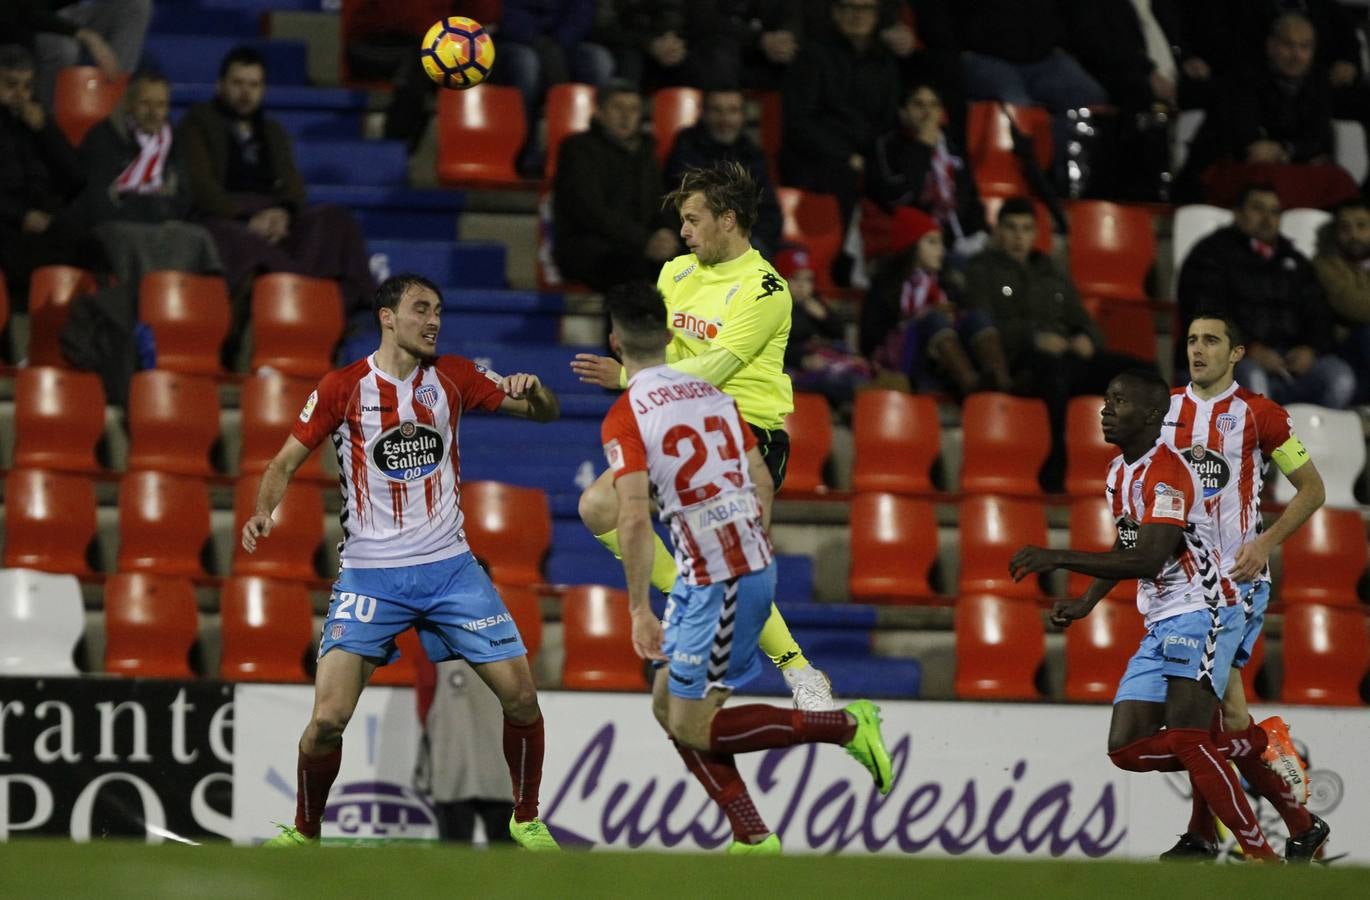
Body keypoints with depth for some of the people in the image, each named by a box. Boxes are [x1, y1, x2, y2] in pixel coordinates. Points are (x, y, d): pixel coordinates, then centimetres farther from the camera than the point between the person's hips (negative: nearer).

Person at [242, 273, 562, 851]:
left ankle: (526, 820, 17)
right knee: (329, 717, -14)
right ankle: (303, 832, 9)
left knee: (520, 694, -4)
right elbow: (286, 461, 2)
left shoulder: (452, 377, 4)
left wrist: (533, 389, -15)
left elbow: (545, 413, 8)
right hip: (370, 574, -3)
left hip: (448, 565, 3)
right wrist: (263, 511, -18)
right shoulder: (343, 388, -4)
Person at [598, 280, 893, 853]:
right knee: (668, 705, 15)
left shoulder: (624, 418, -11)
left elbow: (634, 519, -20)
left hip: (717, 580, -8)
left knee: (692, 727, 1)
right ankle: (751, 837, 12)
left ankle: (846, 725, -1)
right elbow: (763, 484, 15)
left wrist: (639, 608, -16)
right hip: (755, 561, 8)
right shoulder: (709, 392, 11)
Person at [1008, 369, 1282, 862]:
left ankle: (1261, 855, -19)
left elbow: (1148, 560, -27)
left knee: (1185, 740, -23)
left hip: (1200, 612, -10)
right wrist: (1085, 604, 17)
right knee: (1127, 747, 1)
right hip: (1160, 623, 10)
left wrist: (1058, 559, -29)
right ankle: (1245, 748, 17)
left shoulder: (1166, 473, -17)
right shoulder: (1119, 471, 14)